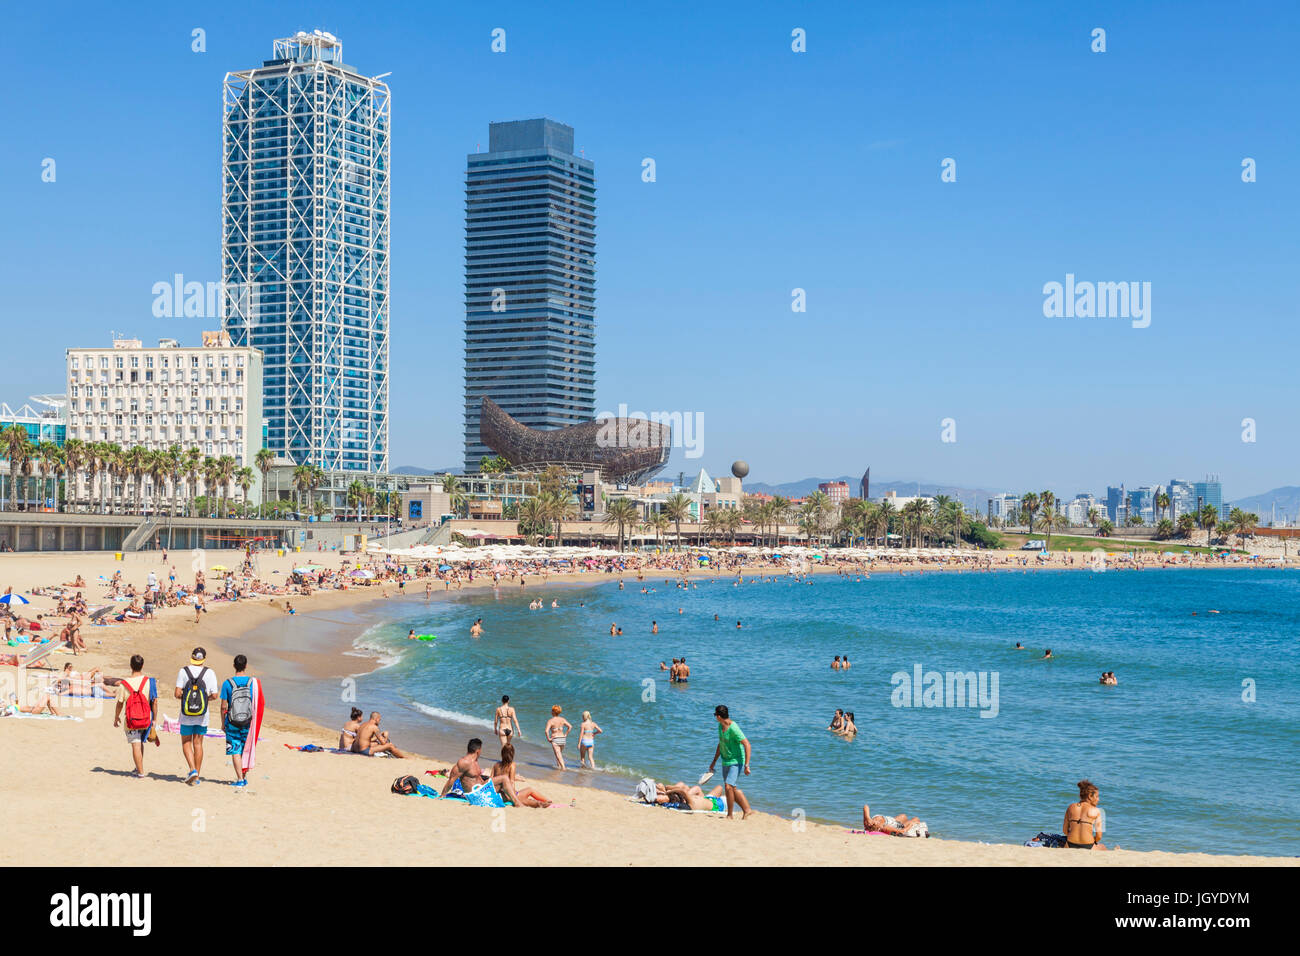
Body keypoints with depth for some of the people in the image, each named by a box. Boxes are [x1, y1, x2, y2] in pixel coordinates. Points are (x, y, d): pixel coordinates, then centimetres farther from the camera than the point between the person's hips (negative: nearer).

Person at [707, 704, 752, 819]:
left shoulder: (733, 728, -22)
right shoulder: (720, 726, 5)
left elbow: (747, 744, -24)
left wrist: (746, 765, -27)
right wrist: (714, 761, 25)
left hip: (736, 762, -9)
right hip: (726, 762, 9)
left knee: (729, 786, -18)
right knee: (733, 789, 11)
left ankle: (730, 815, -7)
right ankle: (746, 810, 23)